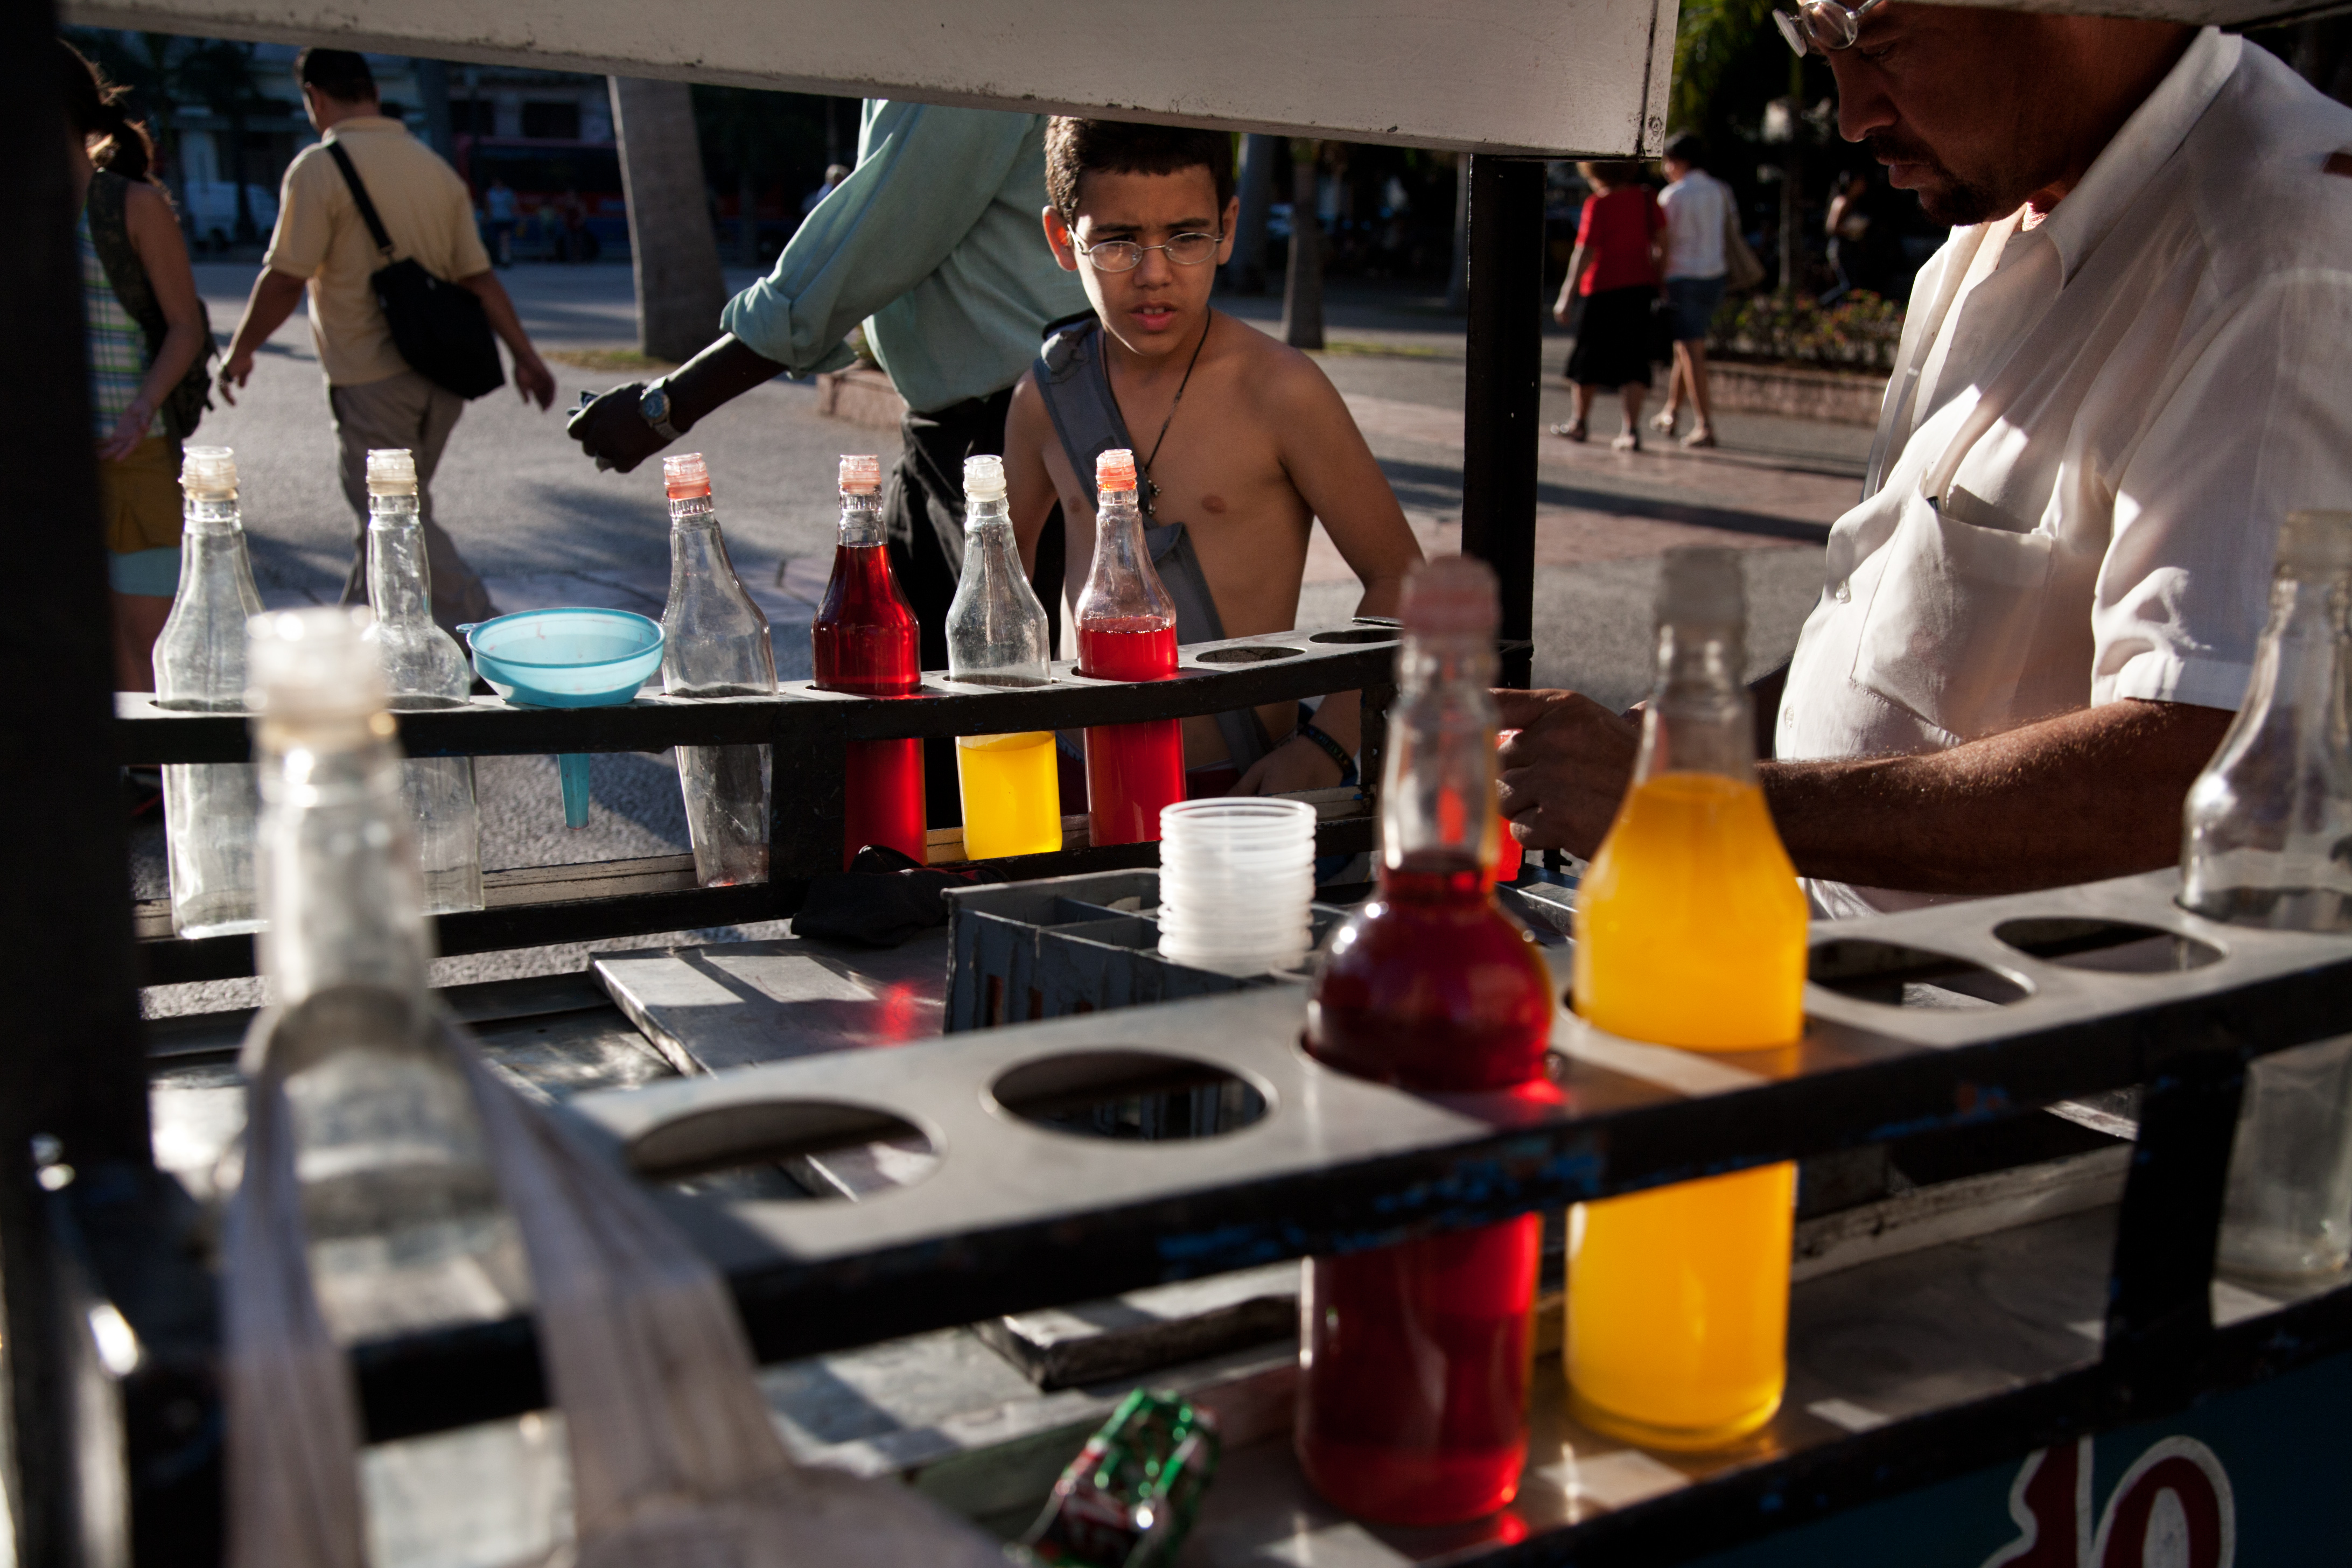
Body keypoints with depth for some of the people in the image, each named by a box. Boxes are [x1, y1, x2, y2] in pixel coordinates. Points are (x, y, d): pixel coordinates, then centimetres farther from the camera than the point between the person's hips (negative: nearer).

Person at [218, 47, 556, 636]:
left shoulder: (320, 168, -10)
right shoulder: (434, 166, 9)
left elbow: (285, 279, -11)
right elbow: (478, 275, 7)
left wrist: (240, 351, 2)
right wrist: (524, 354, 9)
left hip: (371, 380, -7)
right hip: (440, 375, 7)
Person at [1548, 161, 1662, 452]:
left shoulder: (1599, 204, -12)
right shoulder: (1647, 198, 5)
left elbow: (1585, 253, -14)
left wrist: (1567, 297, -10)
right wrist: (1657, 281, 14)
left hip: (1604, 287, -5)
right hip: (1641, 285, 5)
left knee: (1589, 358, 12)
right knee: (1633, 362, 4)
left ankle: (1579, 423, 26)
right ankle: (1632, 430, -8)